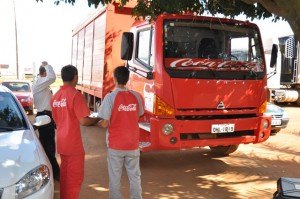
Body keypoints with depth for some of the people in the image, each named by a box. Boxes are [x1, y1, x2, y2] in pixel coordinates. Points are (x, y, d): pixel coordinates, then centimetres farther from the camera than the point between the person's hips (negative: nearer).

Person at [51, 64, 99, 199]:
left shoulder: (55, 96, 7)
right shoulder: (75, 94, -17)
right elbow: (83, 121, -19)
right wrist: (97, 119, -3)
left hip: (61, 141, 8)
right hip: (73, 142, -8)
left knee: (64, 175, 19)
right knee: (75, 177, 3)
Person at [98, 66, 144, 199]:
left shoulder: (110, 97, -14)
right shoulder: (136, 96, -2)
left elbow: (105, 124, -13)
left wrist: (100, 123, 8)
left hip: (115, 145, -3)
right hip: (133, 144, 3)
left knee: (115, 179, 8)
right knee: (135, 177, 14)